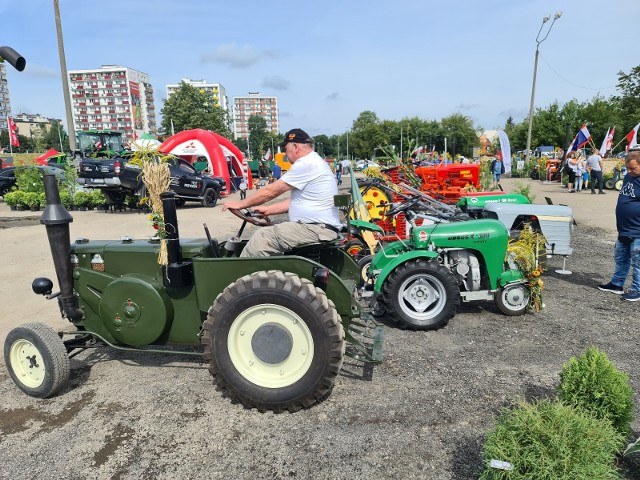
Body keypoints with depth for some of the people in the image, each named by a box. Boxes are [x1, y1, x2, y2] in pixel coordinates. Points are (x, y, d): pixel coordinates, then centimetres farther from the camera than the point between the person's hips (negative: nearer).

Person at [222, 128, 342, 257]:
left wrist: (240, 204, 0)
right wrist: (267, 210, 19)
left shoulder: (306, 164, -13)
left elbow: (271, 191, -10)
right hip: (319, 226, 11)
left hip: (318, 228, -11)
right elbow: (295, 201, 24)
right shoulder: (313, 162, 20)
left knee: (262, 237, -13)